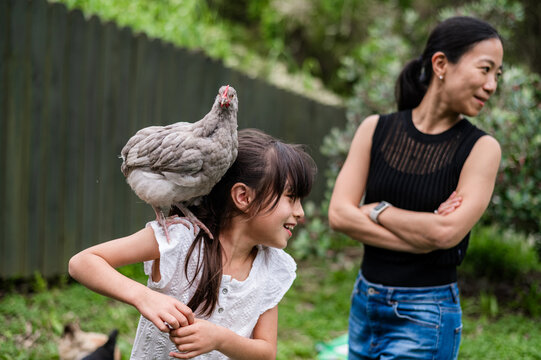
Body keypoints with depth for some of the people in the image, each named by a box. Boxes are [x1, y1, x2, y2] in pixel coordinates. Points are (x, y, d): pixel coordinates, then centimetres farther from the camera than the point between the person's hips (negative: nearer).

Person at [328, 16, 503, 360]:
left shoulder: (481, 148, -8)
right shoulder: (376, 129, 0)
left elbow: (448, 232, -19)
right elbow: (339, 214, -9)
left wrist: (377, 210, -8)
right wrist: (423, 231, -15)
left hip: (426, 317, -3)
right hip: (365, 302, 4)